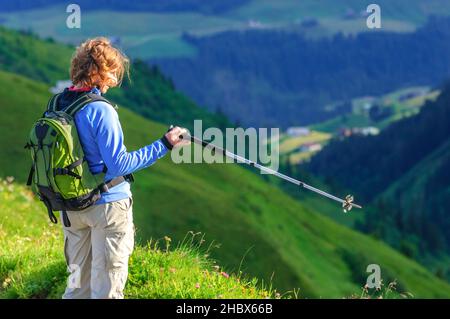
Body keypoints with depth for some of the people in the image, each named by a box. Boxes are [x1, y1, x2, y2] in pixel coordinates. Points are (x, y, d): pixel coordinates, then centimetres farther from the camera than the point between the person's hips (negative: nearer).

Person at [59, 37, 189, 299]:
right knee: (107, 285, 2)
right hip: (108, 205, -7)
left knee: (78, 280, 17)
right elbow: (118, 165, -19)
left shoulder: (56, 105, 2)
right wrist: (163, 145, -15)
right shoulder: (101, 111, -20)